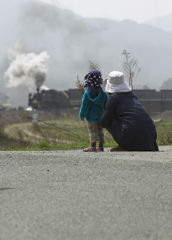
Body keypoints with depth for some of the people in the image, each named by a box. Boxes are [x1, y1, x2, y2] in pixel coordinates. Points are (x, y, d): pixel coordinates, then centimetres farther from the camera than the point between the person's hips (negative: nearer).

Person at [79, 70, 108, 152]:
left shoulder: (88, 93, -14)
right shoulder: (102, 92, 5)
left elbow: (85, 105, -13)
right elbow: (106, 104, 11)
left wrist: (82, 115, -5)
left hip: (91, 116, -6)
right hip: (101, 115, 6)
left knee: (92, 130, -5)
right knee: (100, 131, 13)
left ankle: (93, 146, -9)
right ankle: (101, 146, 18)